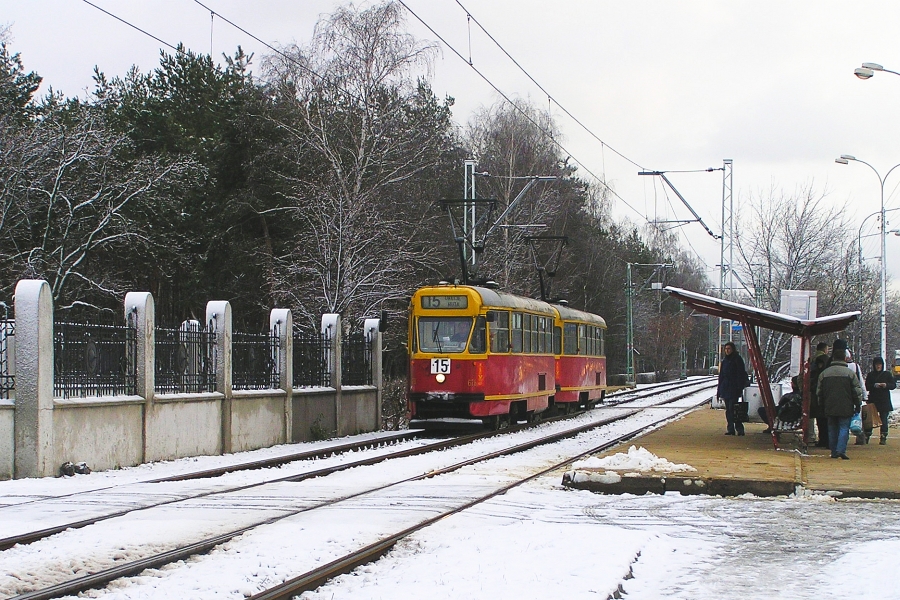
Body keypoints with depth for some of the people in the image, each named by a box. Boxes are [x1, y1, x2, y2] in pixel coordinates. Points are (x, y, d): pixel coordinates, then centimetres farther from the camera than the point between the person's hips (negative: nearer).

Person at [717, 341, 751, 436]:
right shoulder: (724, 360, 15)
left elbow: (741, 375, -10)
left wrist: (739, 388, -18)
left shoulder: (737, 360, -6)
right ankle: (731, 429, 10)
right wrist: (719, 390, 17)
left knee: (732, 409, -14)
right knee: (728, 410, 7)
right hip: (725, 388, 7)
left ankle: (739, 429, -12)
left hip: (733, 389, -7)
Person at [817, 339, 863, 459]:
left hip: (830, 408, 3)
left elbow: (819, 392, 12)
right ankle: (841, 450, -17)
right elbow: (857, 391, -3)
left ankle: (834, 452, 12)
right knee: (844, 428, -2)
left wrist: (823, 407, 21)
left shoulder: (824, 373, 6)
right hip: (845, 408, -3)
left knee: (832, 429, 11)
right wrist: (858, 405, 8)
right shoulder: (850, 373, -5)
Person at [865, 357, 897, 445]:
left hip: (884, 401, -1)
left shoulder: (887, 374, 6)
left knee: (884, 420, -2)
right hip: (873, 400, 1)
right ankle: (866, 437, 3)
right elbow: (867, 386, 2)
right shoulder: (870, 375, 8)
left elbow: (894, 385, 4)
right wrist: (875, 385, -16)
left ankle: (883, 438, 2)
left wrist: (886, 385, -15)